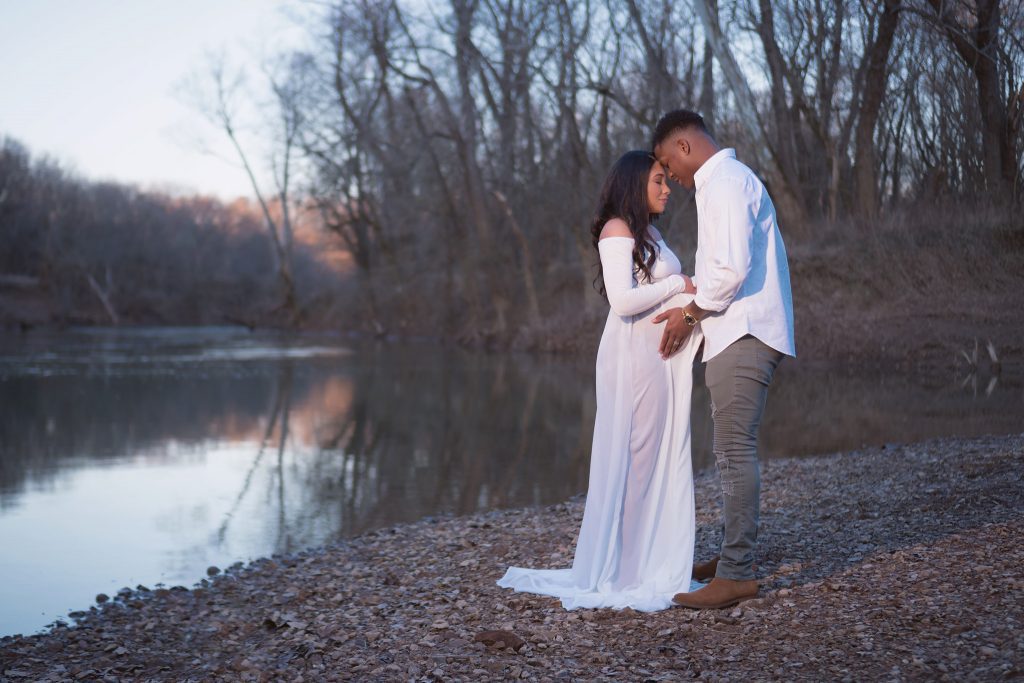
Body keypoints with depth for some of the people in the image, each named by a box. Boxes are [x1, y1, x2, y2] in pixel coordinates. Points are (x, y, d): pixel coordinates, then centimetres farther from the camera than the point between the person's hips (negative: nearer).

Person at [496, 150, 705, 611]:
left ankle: (651, 565, 15)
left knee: (661, 459, 8)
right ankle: (621, 573, 4)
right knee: (632, 459, -4)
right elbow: (623, 300, -19)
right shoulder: (617, 229, -8)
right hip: (632, 357, -9)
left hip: (661, 359, 9)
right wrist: (679, 285, -11)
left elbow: (657, 297, 15)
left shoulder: (649, 234, 19)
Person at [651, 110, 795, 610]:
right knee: (733, 450, 15)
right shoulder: (724, 181, 22)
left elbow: (733, 267, -21)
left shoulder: (726, 183, -11)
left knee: (734, 451, -10)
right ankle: (733, 555, 23)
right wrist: (693, 304, 13)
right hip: (736, 333, 11)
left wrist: (691, 312, -10)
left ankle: (736, 574, -8)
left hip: (742, 337, -11)